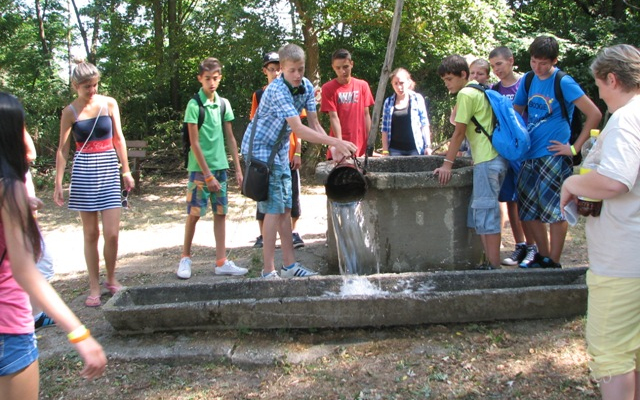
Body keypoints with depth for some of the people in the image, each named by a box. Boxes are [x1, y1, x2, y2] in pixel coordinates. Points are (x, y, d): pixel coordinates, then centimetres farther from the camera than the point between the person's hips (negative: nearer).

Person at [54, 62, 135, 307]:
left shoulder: (109, 104, 4)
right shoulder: (70, 112, 1)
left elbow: (118, 139, 9)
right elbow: (62, 149, 3)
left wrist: (126, 171, 6)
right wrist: (58, 184, -1)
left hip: (108, 169, 1)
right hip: (83, 172, -1)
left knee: (112, 233, -5)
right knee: (91, 234, 4)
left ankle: (111, 279, 18)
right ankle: (94, 288, 15)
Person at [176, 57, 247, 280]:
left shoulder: (223, 103, 6)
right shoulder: (194, 104, -9)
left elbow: (230, 138, 11)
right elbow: (194, 143, -11)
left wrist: (238, 168, 7)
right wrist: (207, 174, -13)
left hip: (220, 167, 5)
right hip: (199, 169, -5)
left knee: (220, 213, 6)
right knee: (194, 213, 1)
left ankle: (221, 262, 11)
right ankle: (185, 258, 18)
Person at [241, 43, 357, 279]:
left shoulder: (307, 87, -2)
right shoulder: (277, 90, -26)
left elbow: (314, 124, -1)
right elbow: (299, 129, -34)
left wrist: (334, 147, -16)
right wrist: (336, 142, -40)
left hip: (280, 150, 8)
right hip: (260, 148, -8)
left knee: (285, 208, 9)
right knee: (274, 208, -11)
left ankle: (290, 266, 16)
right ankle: (268, 272, -5)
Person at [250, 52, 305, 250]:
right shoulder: (259, 95, 5)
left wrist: (298, 153, -1)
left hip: (289, 154, 0)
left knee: (292, 192, 4)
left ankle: (294, 232, 18)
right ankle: (262, 235, 15)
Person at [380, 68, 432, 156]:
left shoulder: (418, 99, 4)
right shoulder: (388, 102, 7)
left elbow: (424, 125, 5)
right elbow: (384, 129, 6)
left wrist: (428, 146, -2)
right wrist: (385, 150, 0)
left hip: (415, 149, -1)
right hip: (395, 150, 1)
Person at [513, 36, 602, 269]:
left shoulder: (564, 83, -9)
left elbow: (594, 114, -12)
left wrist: (574, 148, -11)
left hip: (554, 155, -7)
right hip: (529, 155, 7)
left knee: (554, 209, -3)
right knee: (528, 210, 10)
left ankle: (553, 262, 9)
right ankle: (543, 256, 26)